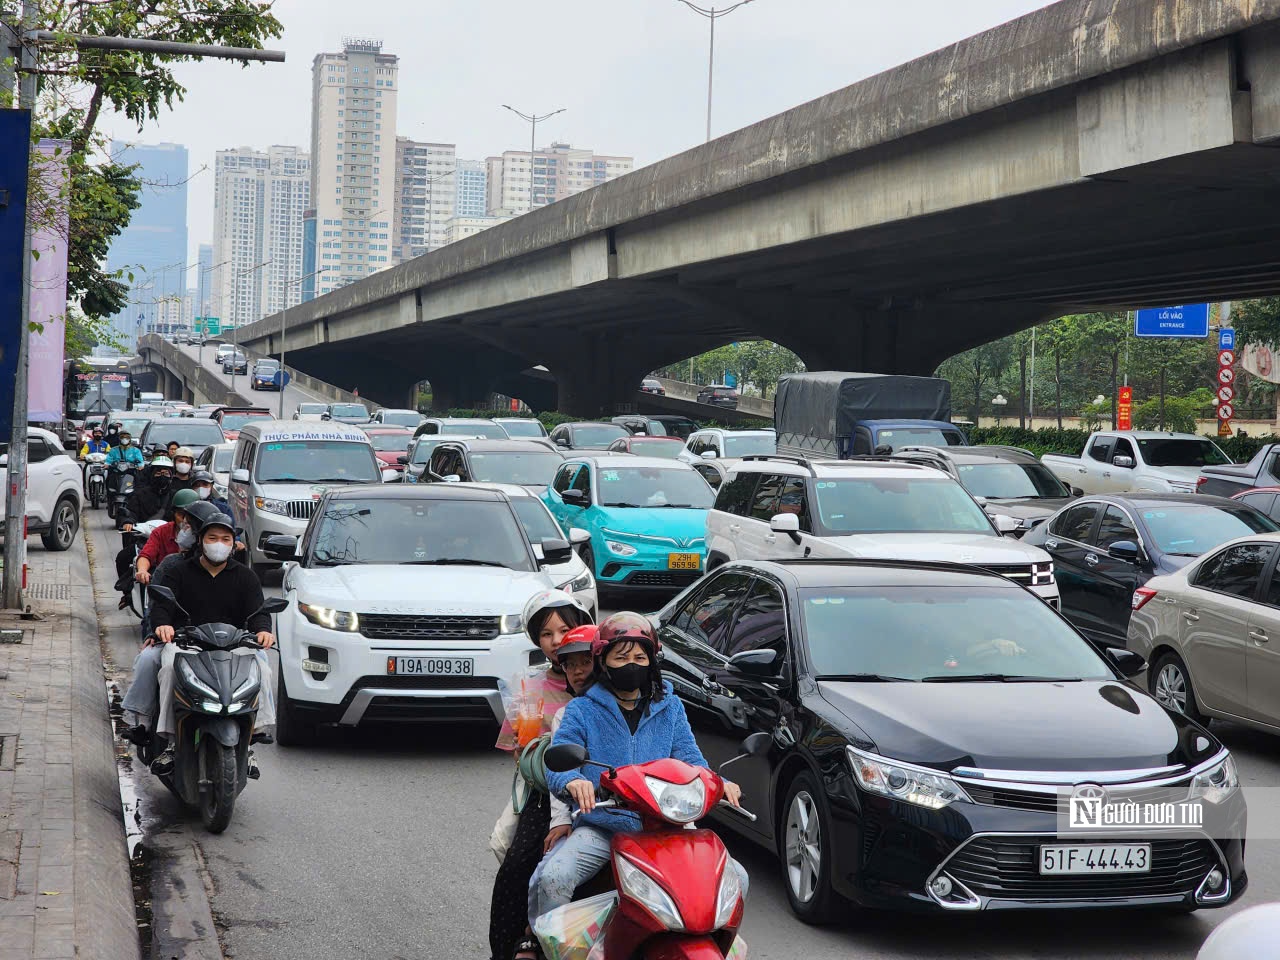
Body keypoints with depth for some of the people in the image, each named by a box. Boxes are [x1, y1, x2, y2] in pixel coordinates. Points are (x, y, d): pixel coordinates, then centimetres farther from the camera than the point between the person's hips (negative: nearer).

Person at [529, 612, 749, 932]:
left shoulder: (670, 707, 14)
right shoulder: (583, 710, 4)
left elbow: (689, 758, 8)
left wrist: (718, 784, -15)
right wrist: (572, 780, -33)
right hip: (601, 827, -3)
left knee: (735, 876, -13)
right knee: (554, 877, -31)